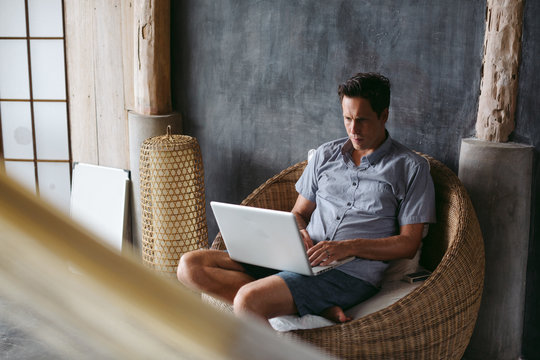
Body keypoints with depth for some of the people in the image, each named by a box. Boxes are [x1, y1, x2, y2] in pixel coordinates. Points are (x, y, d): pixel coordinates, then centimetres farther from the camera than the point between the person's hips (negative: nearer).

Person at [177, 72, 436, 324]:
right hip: (298, 258, 8)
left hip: (351, 271, -8)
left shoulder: (411, 168, 5)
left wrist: (348, 247, -15)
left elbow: (409, 243, 0)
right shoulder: (325, 154, 19)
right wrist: (298, 234, -3)